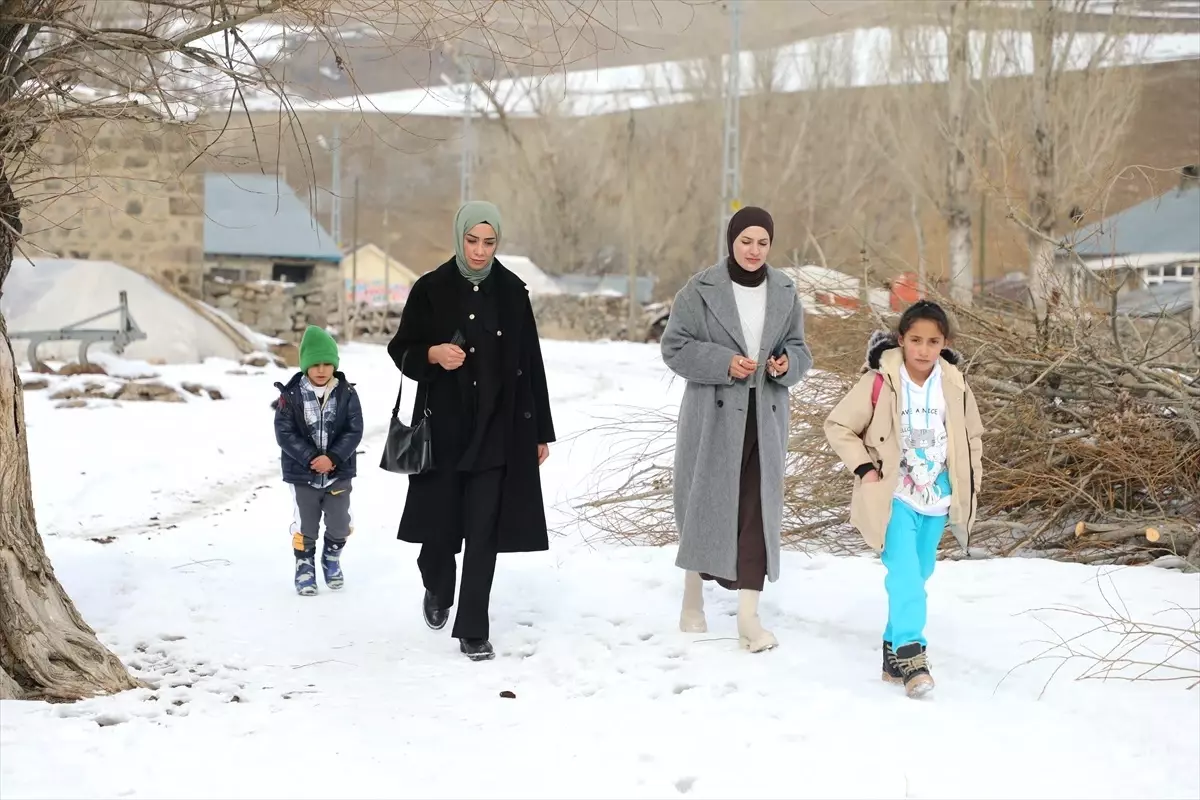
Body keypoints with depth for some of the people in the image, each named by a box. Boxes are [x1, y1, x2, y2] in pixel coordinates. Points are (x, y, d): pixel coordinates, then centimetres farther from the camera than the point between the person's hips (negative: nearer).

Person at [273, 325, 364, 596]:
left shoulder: (346, 393, -7)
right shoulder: (291, 395, -11)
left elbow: (354, 431, -9)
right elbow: (284, 432, -13)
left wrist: (331, 458, -20)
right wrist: (311, 458, -21)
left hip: (339, 472, 2)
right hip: (302, 474, -2)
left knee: (340, 524, 13)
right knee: (305, 526, 8)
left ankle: (332, 560, 38)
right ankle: (305, 567, 26)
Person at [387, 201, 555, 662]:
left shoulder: (511, 291, 3)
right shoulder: (431, 290, -1)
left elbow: (531, 363, 7)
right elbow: (401, 350, 5)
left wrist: (541, 432, 6)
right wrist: (432, 354, -18)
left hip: (498, 432, 0)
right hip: (444, 428, 0)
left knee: (483, 530, -2)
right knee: (441, 523, 5)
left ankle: (473, 631, 5)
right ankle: (438, 591, 37)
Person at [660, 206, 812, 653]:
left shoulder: (785, 292, 5)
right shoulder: (701, 290, -6)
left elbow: (798, 348, 14)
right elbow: (675, 346, -6)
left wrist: (787, 364, -9)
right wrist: (724, 363, -18)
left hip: (765, 416, 3)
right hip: (713, 415, -3)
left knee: (758, 508, -3)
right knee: (706, 501, 5)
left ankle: (748, 616, -2)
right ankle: (692, 600, 25)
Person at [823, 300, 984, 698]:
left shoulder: (954, 385, -1)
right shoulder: (880, 382, -13)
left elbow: (972, 436, 16)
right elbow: (838, 426, -5)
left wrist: (970, 484, 10)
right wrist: (864, 468, -11)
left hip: (936, 500, 5)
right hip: (894, 498, -5)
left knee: (918, 572, 14)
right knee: (904, 572, -18)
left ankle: (894, 646, 29)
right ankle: (911, 652, -20)